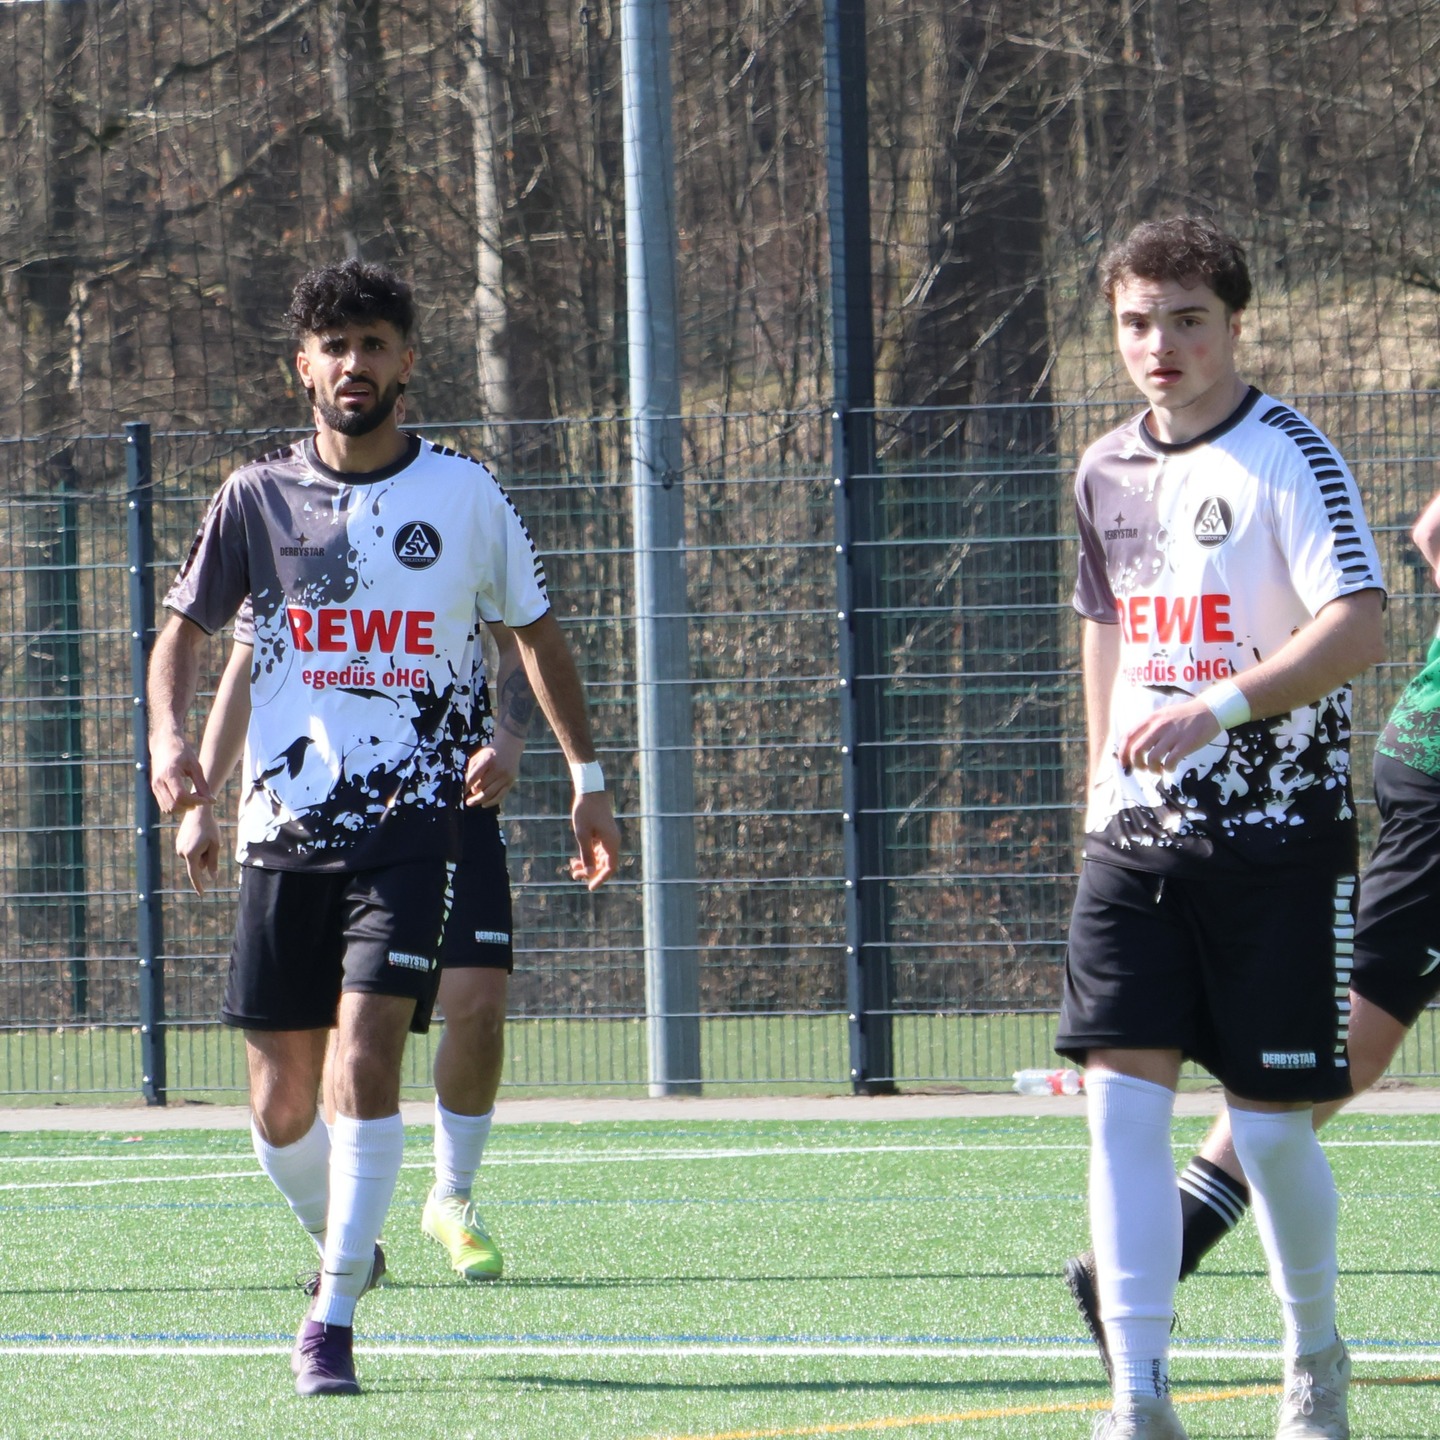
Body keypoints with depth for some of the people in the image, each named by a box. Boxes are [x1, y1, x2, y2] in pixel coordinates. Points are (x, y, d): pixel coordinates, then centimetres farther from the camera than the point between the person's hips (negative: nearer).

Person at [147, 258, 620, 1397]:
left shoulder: (466, 496, 3)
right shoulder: (259, 496, 5)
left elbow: (537, 635, 15)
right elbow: (184, 629, 14)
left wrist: (589, 778, 12)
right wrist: (171, 735, -5)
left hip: (410, 824, -2)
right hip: (284, 826, 2)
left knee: (365, 1062, -19)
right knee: (283, 1108, 3)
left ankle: (334, 1319, -13)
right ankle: (348, 1244, 33)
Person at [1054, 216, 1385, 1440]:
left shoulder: (1286, 456, -9)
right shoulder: (1108, 473, 11)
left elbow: (1357, 626, -20)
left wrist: (1219, 708, -30)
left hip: (1276, 834, -5)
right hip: (1140, 836, 5)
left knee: (1270, 1124, -1)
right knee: (1122, 1098, -9)